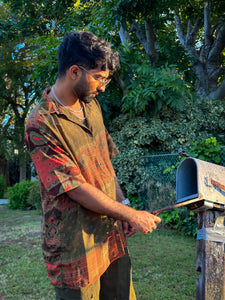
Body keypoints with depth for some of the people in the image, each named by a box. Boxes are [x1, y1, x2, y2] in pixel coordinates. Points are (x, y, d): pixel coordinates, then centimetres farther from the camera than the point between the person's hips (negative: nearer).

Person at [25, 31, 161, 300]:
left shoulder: (91, 105, 6)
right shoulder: (41, 124, -20)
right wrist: (132, 215, -13)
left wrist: (122, 204, 5)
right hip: (75, 245, -7)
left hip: (112, 233, 7)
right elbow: (76, 189, -20)